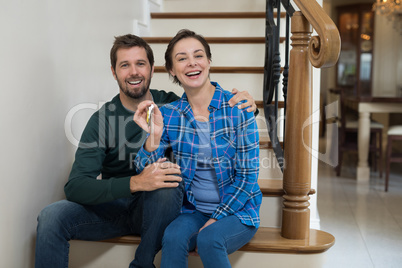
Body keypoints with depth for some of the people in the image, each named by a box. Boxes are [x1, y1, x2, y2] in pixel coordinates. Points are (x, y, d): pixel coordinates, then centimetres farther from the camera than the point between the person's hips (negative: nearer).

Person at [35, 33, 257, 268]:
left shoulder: (171, 106, -4)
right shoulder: (103, 119, -9)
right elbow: (75, 186, -18)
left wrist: (243, 105, -17)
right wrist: (135, 182, -34)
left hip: (157, 209, 1)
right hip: (114, 204, 0)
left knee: (169, 181, -34)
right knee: (52, 216, -26)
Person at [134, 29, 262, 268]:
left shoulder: (238, 108, -9)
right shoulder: (169, 114, 0)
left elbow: (248, 175, -7)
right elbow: (145, 172, -4)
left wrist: (215, 220, -12)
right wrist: (154, 136, -22)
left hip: (237, 211, -2)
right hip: (194, 211, 2)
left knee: (209, 239, -31)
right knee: (173, 237, -28)